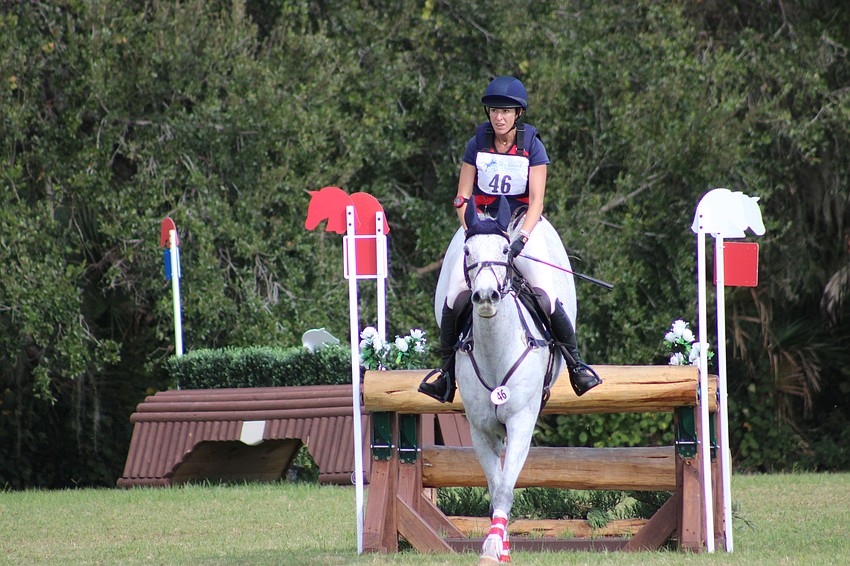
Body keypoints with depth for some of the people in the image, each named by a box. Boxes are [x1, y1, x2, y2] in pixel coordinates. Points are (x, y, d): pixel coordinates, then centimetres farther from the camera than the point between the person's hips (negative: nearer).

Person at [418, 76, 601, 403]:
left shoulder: (532, 147, -6)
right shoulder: (477, 145, 0)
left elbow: (536, 202, -10)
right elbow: (462, 199, 2)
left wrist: (521, 239, -24)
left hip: (522, 224, -2)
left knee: (545, 290, -20)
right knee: (456, 290, -18)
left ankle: (575, 363, -6)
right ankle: (447, 369, -6)